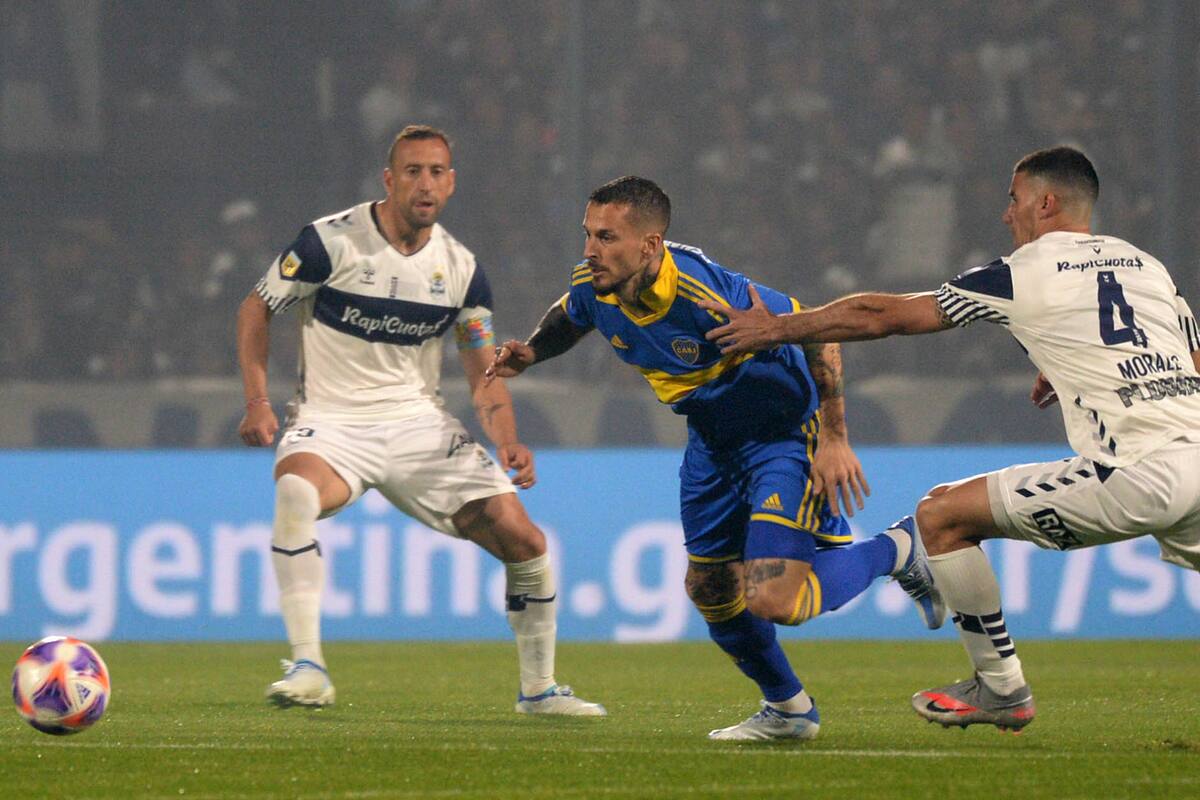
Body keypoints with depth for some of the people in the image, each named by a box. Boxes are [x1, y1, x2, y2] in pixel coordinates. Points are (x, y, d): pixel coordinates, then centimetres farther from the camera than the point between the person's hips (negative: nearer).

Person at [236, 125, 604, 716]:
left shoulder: (460, 268, 3)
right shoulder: (332, 240, -10)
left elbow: (484, 373, 9)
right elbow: (257, 309, 0)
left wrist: (507, 442, -10)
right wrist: (257, 402, -12)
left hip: (419, 423, 4)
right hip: (331, 422, -4)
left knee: (524, 542, -4)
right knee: (296, 492, -38)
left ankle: (537, 690, 18)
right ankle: (307, 669, -35)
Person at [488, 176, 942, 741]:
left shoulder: (704, 294, -35)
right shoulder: (593, 287, -12)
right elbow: (570, 318, 15)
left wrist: (833, 439, -26)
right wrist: (531, 352, -6)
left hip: (786, 432, -8)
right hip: (712, 439, 8)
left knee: (772, 602, -17)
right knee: (709, 588, 12)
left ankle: (894, 551, 9)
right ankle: (787, 709, 35)